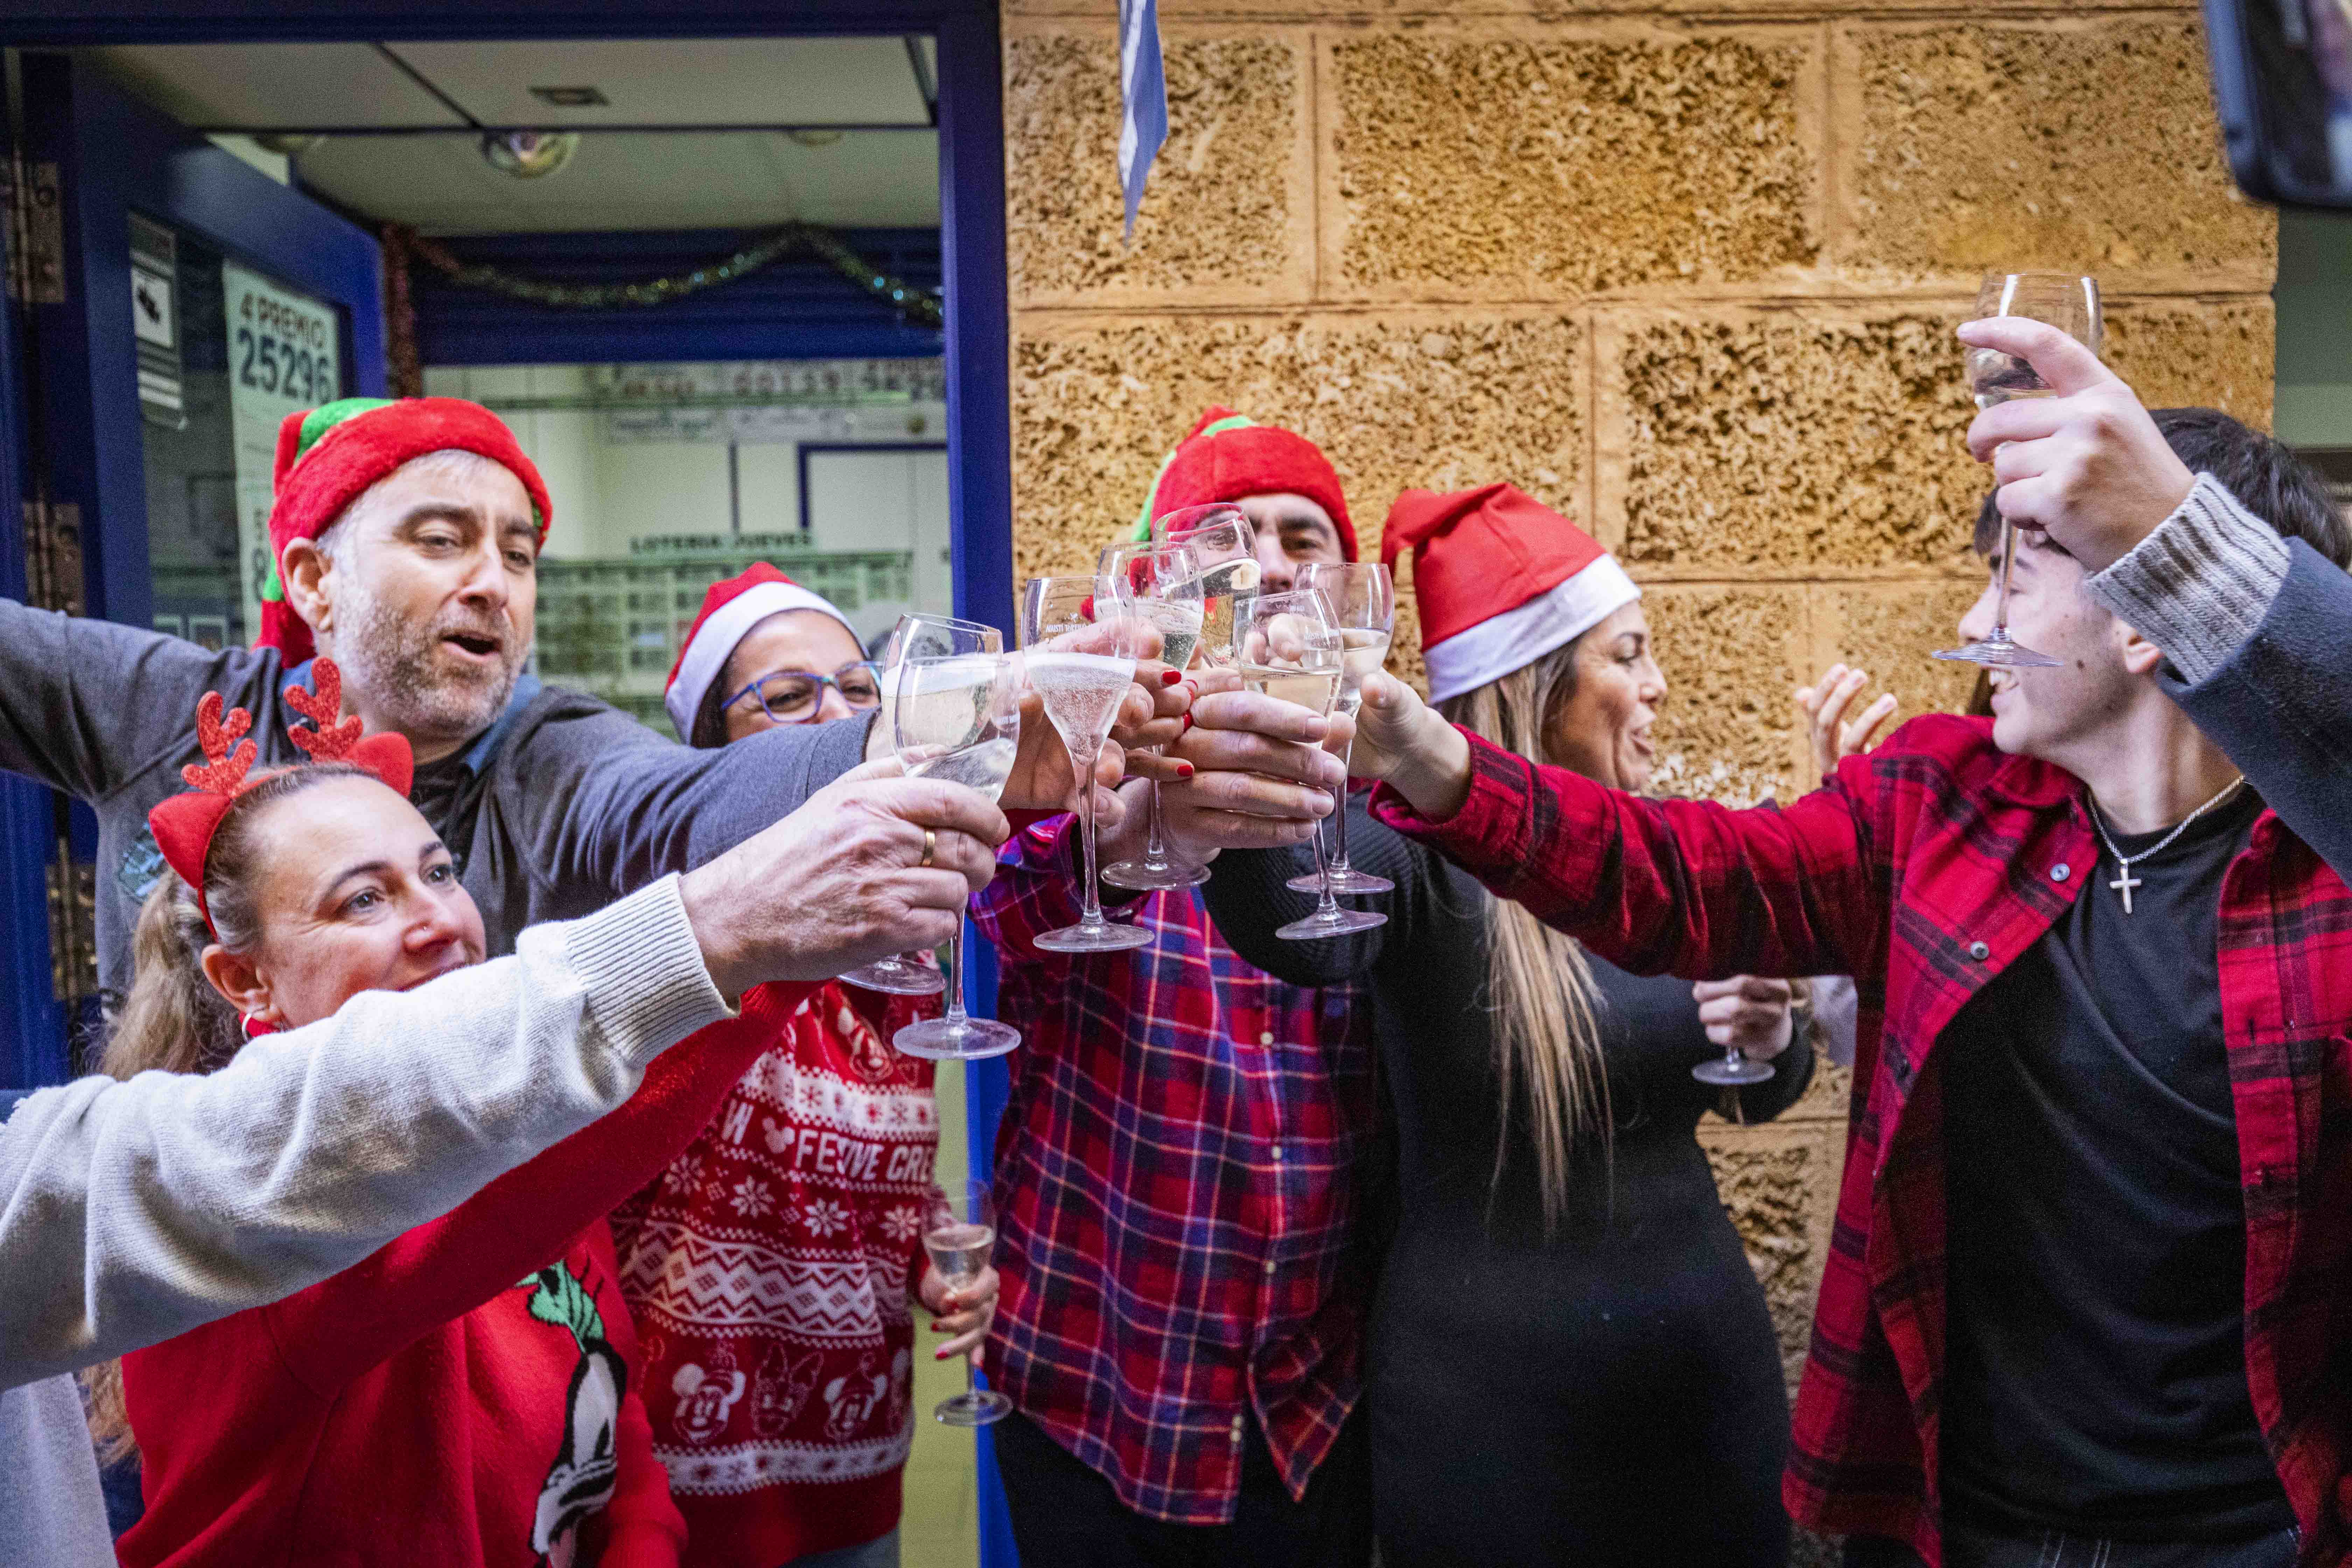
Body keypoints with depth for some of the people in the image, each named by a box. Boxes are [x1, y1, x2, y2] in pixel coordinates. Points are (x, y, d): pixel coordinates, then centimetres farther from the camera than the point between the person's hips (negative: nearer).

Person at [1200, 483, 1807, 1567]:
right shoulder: (1426, 852, -16)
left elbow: (1753, 1092, 14)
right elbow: (1298, 922, -41)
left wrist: (1771, 1039, -8)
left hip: (1706, 1359, 6)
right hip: (1488, 1396, -5)